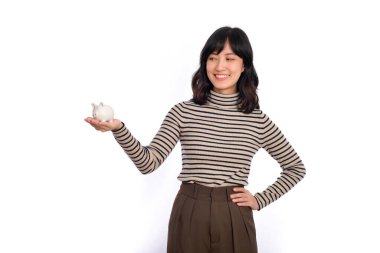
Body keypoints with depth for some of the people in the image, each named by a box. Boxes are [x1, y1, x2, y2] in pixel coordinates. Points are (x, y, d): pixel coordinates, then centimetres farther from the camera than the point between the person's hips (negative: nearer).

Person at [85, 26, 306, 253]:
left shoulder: (258, 120, 0)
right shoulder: (183, 112, -2)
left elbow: (296, 168, 11)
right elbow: (148, 162, -14)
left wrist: (261, 200, 1)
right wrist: (119, 129, -30)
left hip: (235, 219, 1)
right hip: (188, 217, 0)